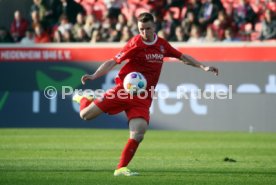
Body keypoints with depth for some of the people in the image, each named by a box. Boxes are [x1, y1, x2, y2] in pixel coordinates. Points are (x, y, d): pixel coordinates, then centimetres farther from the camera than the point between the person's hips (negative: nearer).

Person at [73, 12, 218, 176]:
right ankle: (84, 99, 30)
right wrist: (94, 76, -24)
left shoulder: (162, 44, 7)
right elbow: (113, 62, -13)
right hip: (124, 89, -3)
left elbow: (183, 57, 20)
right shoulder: (135, 44, -9)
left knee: (138, 135, -17)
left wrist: (203, 67, 15)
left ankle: (121, 169, -5)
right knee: (86, 115, -6)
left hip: (142, 99, 3)